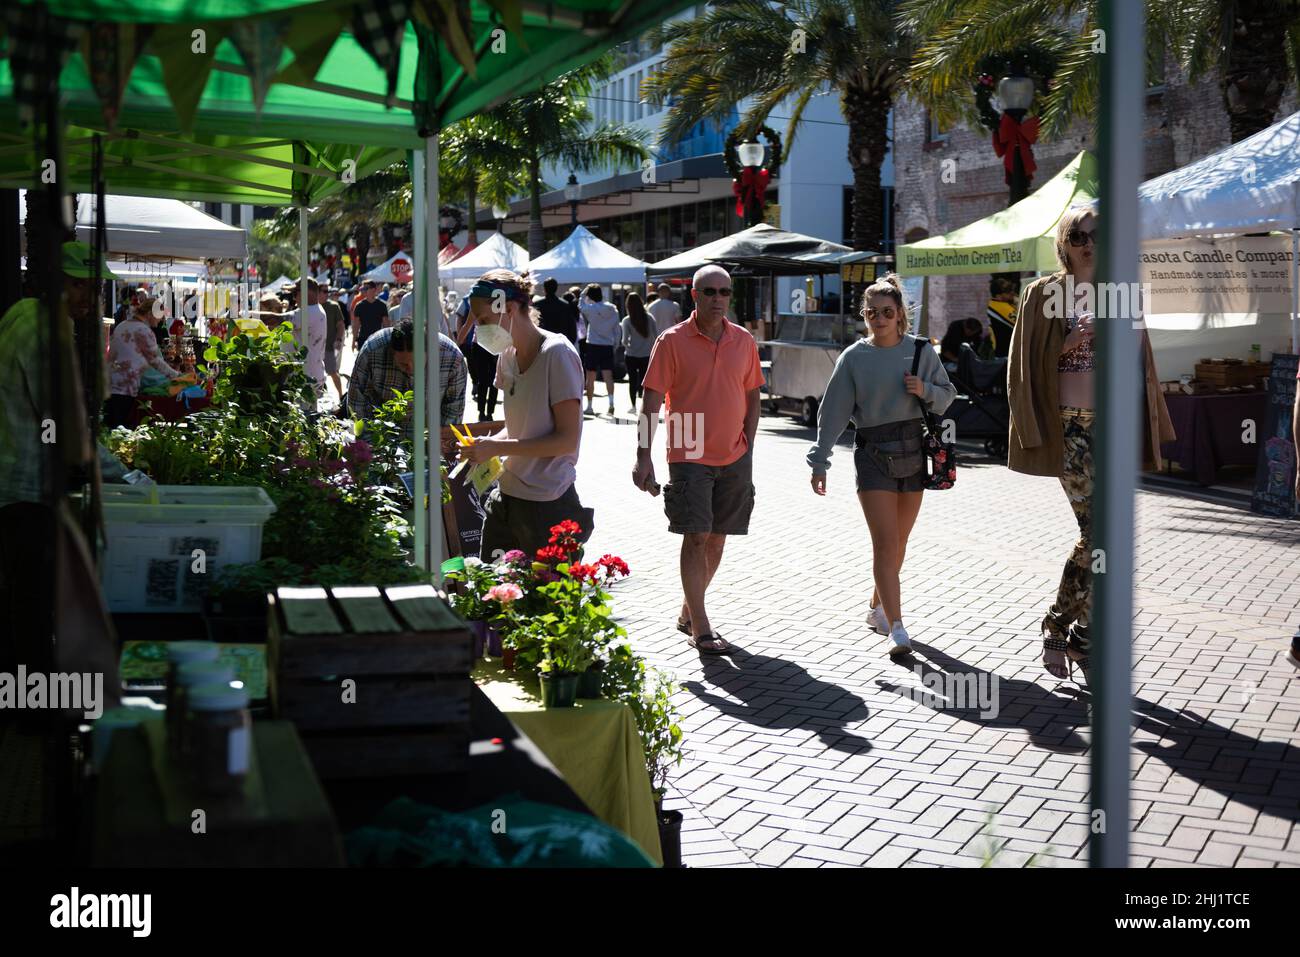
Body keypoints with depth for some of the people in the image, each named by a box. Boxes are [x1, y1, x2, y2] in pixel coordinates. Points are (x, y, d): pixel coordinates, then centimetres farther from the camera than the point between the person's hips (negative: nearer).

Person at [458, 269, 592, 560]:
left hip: (546, 503, -7)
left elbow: (567, 439, -16)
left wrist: (497, 447, -18)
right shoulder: (508, 355, 10)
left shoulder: (557, 354, -13)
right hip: (506, 495, 7)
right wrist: (485, 446, -1)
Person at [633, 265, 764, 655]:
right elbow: (651, 401, -7)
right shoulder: (672, 341, -6)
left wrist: (747, 451, 8)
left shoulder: (744, 341, 6)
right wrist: (643, 457, -12)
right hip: (689, 457, -4)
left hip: (734, 458, 4)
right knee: (696, 537, -8)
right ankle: (700, 628, -2)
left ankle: (688, 613, 26)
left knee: (717, 538, 10)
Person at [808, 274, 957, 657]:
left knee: (898, 542, 12)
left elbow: (948, 395, 12)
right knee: (885, 543, -10)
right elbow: (833, 412, 0)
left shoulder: (921, 350, 4)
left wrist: (926, 391, -10)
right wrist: (819, 462, -2)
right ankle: (897, 629, -11)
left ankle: (878, 608, 32)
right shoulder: (853, 358, -1)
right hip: (873, 453, -3)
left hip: (914, 452, 3)